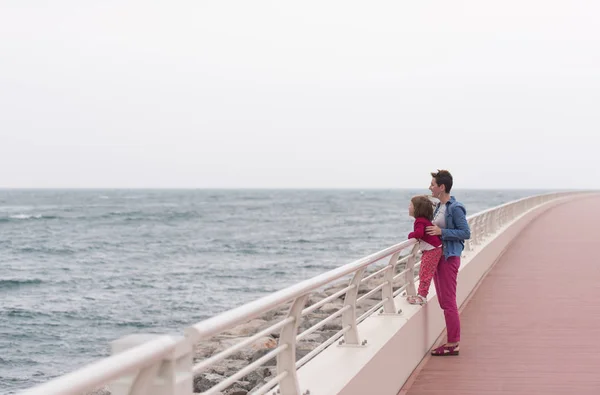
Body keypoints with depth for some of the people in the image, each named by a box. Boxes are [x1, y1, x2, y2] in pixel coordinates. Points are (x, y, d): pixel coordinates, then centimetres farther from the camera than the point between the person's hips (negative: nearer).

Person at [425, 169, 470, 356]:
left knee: (449, 302, -5)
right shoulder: (439, 206, 12)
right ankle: (453, 340, 21)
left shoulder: (455, 208, -16)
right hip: (437, 256, 10)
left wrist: (441, 232, -23)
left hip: (449, 257, -10)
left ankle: (453, 344, 2)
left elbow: (465, 233, -18)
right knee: (444, 302, 13)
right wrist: (430, 231, 5)